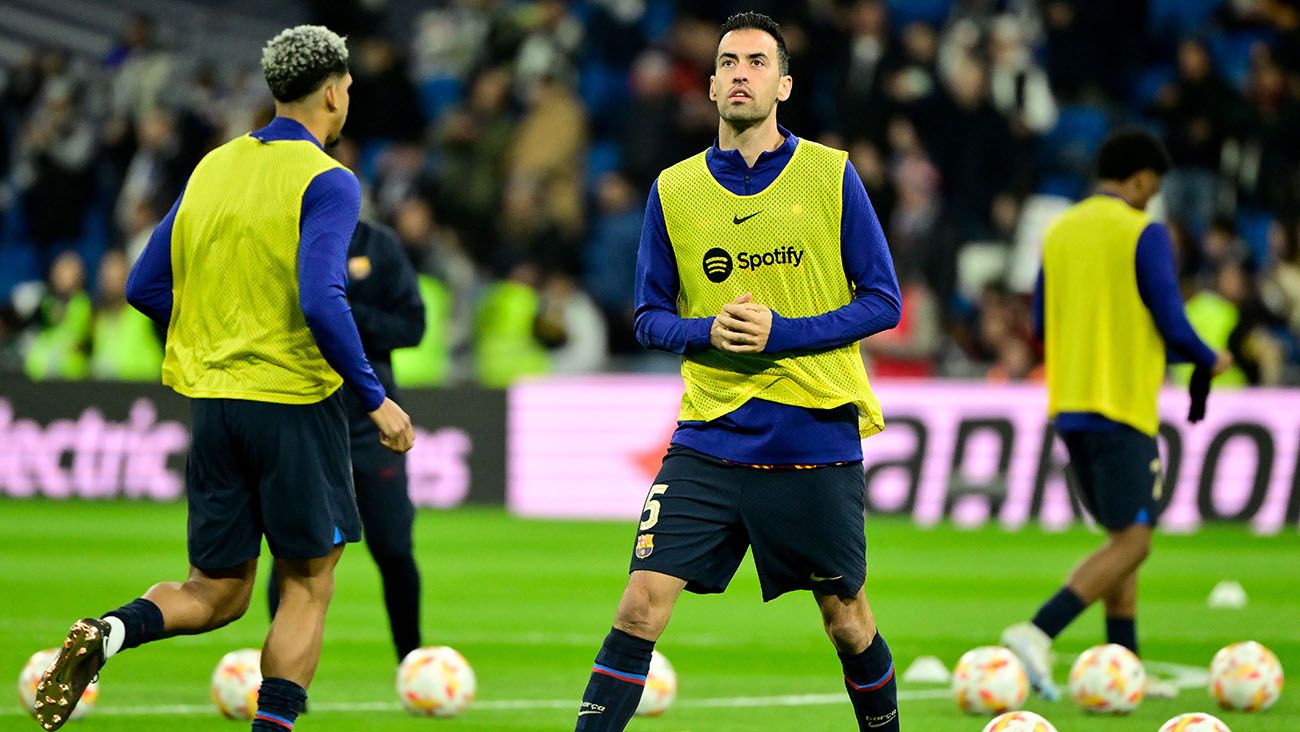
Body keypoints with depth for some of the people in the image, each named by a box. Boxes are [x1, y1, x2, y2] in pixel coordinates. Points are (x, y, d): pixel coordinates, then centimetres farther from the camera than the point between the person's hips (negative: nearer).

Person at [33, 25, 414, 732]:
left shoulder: (213, 167, 11)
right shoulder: (326, 181, -9)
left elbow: (145, 287, 13)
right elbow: (321, 302, -22)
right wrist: (375, 399, -13)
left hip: (210, 401, 6)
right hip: (293, 403, -6)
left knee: (217, 593, 11)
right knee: (306, 587, 8)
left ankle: (108, 634, -15)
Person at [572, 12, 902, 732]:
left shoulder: (830, 175, -1)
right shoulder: (674, 189, 6)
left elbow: (882, 301, 0)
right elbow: (650, 316, 11)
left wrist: (783, 333, -14)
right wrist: (709, 332, -11)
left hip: (816, 435, -1)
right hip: (709, 439, 1)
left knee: (846, 618, 10)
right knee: (642, 603, -11)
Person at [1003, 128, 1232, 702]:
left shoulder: (1057, 232, 12)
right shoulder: (1144, 233, -8)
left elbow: (1041, 325, 15)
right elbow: (1170, 322, -12)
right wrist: (1210, 360, 7)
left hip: (1068, 405, 8)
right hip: (1123, 407, -8)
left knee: (1122, 535, 16)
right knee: (1131, 543, -7)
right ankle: (1037, 633, -24)